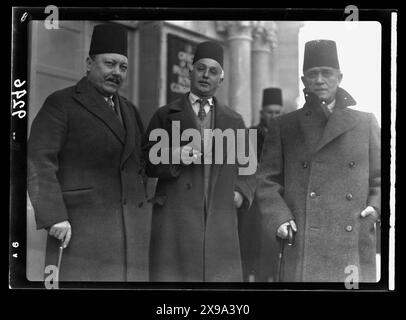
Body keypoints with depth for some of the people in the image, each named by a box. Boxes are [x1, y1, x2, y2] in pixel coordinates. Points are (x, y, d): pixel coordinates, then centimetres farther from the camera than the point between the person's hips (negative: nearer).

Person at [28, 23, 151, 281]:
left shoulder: (129, 111, 18)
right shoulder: (61, 104, -1)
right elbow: (39, 162, -10)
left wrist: (141, 217, 13)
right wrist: (54, 218, -19)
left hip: (130, 227, 6)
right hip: (79, 225, -6)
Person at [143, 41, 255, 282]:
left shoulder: (234, 121, 18)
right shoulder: (165, 115, 11)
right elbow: (147, 162, 5)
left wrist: (241, 191, 6)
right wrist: (174, 157, -14)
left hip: (221, 222, 2)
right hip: (175, 220, -2)